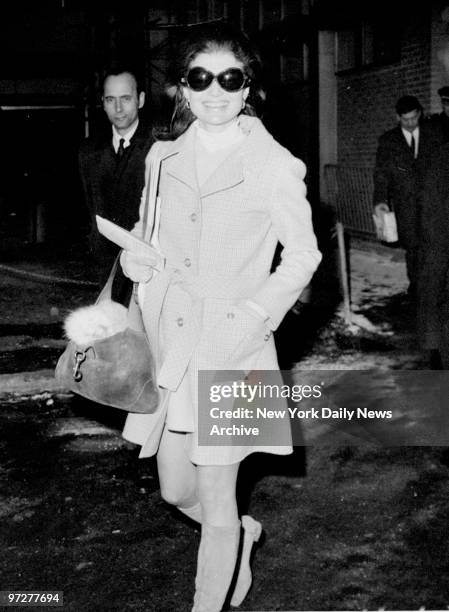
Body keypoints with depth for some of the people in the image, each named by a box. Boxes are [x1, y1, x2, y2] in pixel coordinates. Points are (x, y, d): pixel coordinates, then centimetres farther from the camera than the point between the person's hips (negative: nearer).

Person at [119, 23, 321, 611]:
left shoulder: (274, 165, -9)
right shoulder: (166, 156, 5)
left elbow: (304, 253, -2)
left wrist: (259, 312, -15)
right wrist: (134, 257, -4)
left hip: (230, 347, -5)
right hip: (169, 339, 5)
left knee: (217, 506, 4)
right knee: (175, 490, 16)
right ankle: (242, 534, 47)